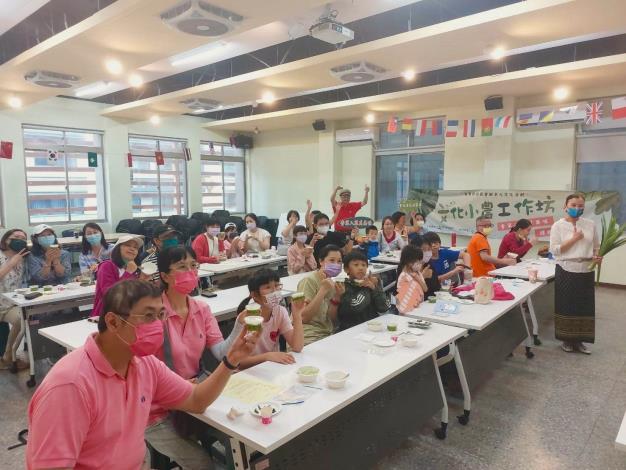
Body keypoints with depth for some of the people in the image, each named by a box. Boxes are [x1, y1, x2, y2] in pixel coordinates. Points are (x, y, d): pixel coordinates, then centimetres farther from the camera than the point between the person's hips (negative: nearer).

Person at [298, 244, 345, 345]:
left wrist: (337, 296, -10)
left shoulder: (331, 282, 10)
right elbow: (304, 318, -18)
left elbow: (332, 320, 6)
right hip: (309, 338, -7)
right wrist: (323, 290, -22)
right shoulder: (309, 281, -10)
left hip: (328, 335, 7)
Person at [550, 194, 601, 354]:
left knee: (584, 306, 7)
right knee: (566, 306, 4)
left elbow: (596, 246, 13)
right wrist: (574, 239, -15)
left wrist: (597, 257, -8)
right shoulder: (558, 225, -4)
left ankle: (579, 340, 21)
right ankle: (567, 340, 18)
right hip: (566, 271, -3)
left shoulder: (590, 225, 6)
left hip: (586, 272, 3)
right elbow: (554, 250, -9)